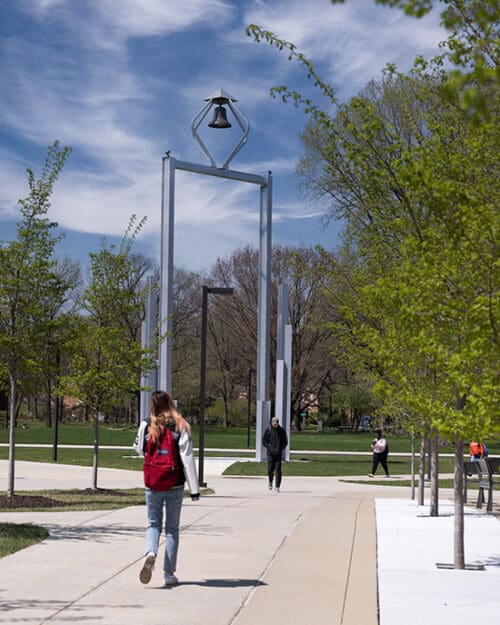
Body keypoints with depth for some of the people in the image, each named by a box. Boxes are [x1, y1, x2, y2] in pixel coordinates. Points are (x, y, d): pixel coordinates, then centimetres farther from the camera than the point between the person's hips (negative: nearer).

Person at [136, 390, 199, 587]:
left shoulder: (146, 427, -4)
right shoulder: (180, 427, -7)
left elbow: (139, 448, 14)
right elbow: (187, 458, -9)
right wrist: (194, 488, -7)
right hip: (175, 485, -1)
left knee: (153, 524, 14)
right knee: (172, 528, 10)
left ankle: (151, 552, -17)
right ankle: (168, 574, 11)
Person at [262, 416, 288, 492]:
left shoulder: (282, 431, 4)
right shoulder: (268, 430, 3)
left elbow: (285, 441, 10)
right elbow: (264, 440, 7)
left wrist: (281, 448, -2)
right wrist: (268, 447, -5)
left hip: (278, 454, 0)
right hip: (270, 453, 0)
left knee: (278, 470, -5)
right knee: (270, 469, -2)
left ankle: (277, 486, -1)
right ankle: (270, 482, 27)